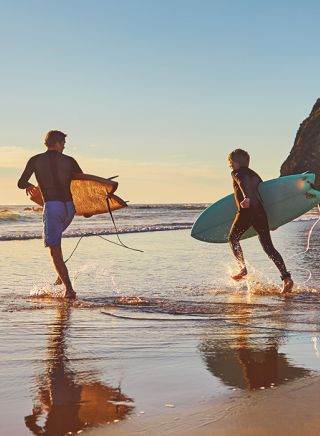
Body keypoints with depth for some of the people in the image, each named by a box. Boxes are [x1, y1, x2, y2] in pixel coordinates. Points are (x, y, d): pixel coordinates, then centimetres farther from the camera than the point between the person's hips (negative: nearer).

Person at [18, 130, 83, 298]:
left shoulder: (35, 160, 4)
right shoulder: (69, 161, 7)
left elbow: (21, 183, 5)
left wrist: (28, 186, 29)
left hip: (52, 207, -3)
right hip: (70, 207, 3)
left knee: (55, 250, 0)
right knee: (55, 238, 30)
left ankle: (69, 289, -9)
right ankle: (61, 275, 20)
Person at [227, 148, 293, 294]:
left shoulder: (237, 173, 5)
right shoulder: (254, 174, 25)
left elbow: (243, 184, -17)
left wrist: (246, 198, -38)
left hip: (246, 211, -6)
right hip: (261, 211, 6)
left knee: (233, 238, 18)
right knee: (268, 247, 6)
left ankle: (243, 267, 2)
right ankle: (286, 277, -7)